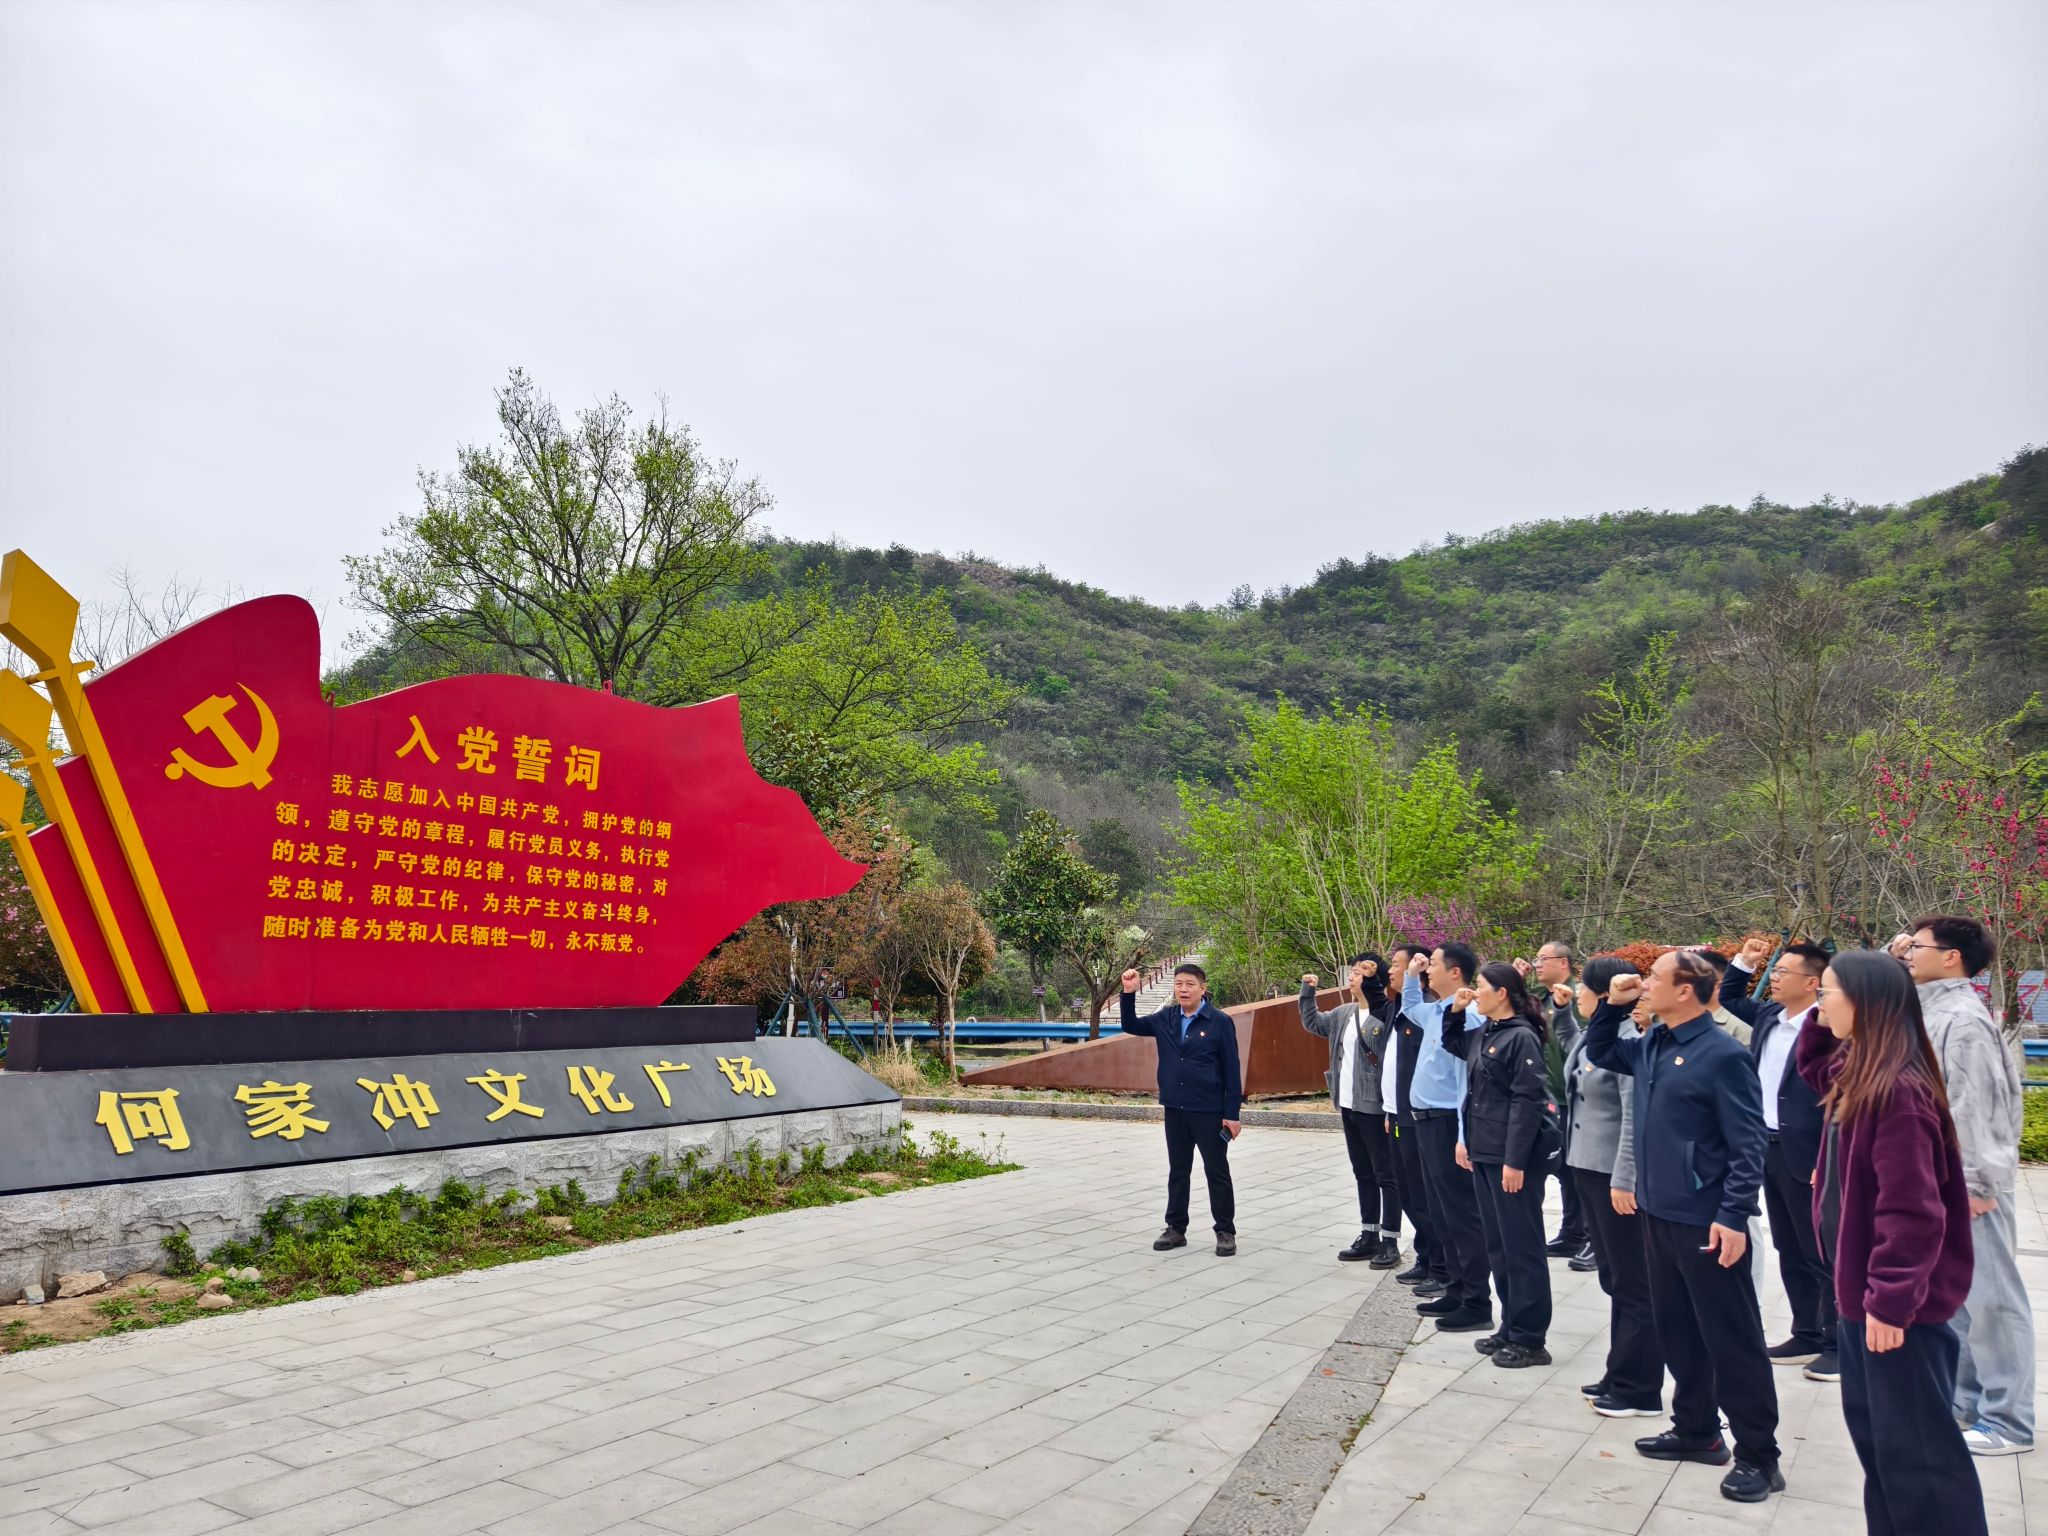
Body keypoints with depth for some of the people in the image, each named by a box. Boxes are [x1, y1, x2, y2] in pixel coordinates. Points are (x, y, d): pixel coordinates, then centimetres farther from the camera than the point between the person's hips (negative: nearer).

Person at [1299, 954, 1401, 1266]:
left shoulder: (1385, 1015, -16)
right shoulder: (1344, 1013, 10)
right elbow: (1312, 1022, 23)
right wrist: (1308, 990, 16)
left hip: (1374, 1108, -8)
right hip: (1349, 1107, 8)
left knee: (1386, 1176, 2)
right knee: (1363, 1175, 16)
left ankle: (1390, 1242, 10)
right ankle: (1369, 1236, 25)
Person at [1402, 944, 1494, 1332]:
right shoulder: (1435, 1010, 10)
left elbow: (1467, 1080, -23)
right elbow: (1409, 1007, 36)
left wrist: (1463, 1137, -24)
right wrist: (1412, 975, 20)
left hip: (1447, 1123, -10)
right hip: (1428, 1122, 10)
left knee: (1462, 1215, -2)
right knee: (1441, 1213, 16)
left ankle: (1477, 1305, 5)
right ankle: (1458, 1291, 26)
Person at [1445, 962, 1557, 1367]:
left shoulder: (1522, 1037, -15)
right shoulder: (1483, 1033, 9)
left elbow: (1526, 1103, -18)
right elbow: (1451, 1042, 31)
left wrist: (1515, 1160, -20)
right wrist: (1456, 1010, 12)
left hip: (1513, 1156, -9)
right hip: (1484, 1152, 9)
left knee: (1521, 1246, 0)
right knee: (1496, 1244, 15)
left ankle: (1530, 1340, 9)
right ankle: (1510, 1328, 25)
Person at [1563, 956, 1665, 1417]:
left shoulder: (1627, 1043, -18)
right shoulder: (1590, 1038, 8)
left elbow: (1635, 1117, -21)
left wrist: (1623, 1180, -21)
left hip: (1615, 1175, -9)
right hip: (1588, 1168, 9)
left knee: (1632, 1282, 2)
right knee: (1612, 1276, 17)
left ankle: (1639, 1390, 12)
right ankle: (1620, 1376, 27)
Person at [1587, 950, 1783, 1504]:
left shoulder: (1722, 1055, -16)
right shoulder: (1651, 1045, 6)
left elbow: (1747, 1144, -17)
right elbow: (1598, 1052, 24)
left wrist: (1733, 1217, -21)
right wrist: (1613, 1004, 8)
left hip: (1705, 1220, -8)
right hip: (1657, 1212, 8)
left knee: (1732, 1340, 3)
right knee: (1675, 1329, 18)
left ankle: (1758, 1455, 14)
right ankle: (1696, 1430, 32)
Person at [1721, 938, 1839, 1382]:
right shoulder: (1769, 1015, 7)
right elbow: (1729, 999, 27)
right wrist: (1744, 961, 12)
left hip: (1807, 1157, -8)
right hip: (1770, 1149, 8)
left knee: (1823, 1255, 4)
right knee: (1790, 1253, 16)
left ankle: (1838, 1345, 16)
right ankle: (1807, 1336, 28)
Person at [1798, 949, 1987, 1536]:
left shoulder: (1897, 1090, -24)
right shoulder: (1857, 1075, 5)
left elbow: (1910, 1211, -26)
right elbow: (1814, 1067, 28)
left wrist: (1891, 1299, -23)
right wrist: (1818, 1020, 10)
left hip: (1895, 1303, -10)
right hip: (1864, 1289, 10)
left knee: (1914, 1446, 2)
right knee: (1873, 1430, 19)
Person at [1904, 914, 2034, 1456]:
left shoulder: (1962, 1019, -18)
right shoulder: (1931, 1014, 11)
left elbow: (1973, 1107, -20)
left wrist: (1972, 1183, -20)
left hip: (1967, 1184, -10)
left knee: (1990, 1298, -1)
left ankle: (2008, 1422, 8)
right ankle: (1967, 1397, 28)